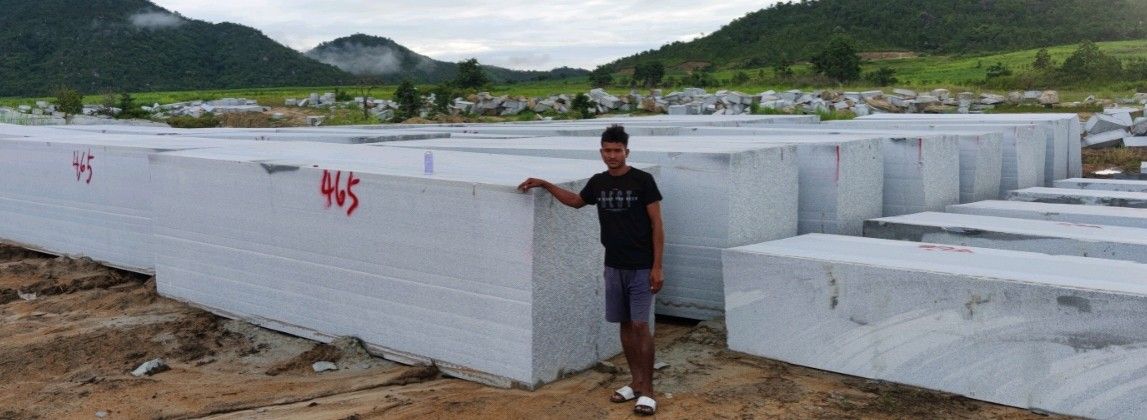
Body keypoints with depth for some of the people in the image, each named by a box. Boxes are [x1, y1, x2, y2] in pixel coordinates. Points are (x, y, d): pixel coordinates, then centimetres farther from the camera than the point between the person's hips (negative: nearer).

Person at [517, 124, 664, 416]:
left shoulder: (642, 181, -11)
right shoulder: (598, 183, 5)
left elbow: (656, 226, -9)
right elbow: (576, 201, 27)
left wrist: (657, 267, -14)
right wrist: (544, 184, 20)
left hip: (641, 268, -5)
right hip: (613, 267, 5)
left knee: (640, 326, -7)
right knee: (625, 324, 10)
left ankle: (647, 391, 1)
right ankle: (636, 382, 21)